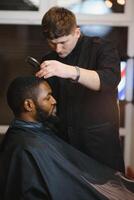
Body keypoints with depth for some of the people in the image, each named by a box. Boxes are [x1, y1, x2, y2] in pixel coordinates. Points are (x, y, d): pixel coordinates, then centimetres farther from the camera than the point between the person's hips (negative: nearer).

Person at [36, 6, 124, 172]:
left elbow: (110, 80, -26)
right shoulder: (49, 60, 9)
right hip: (64, 140, 4)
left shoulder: (102, 48, -6)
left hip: (101, 141, -3)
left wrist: (72, 71, -40)